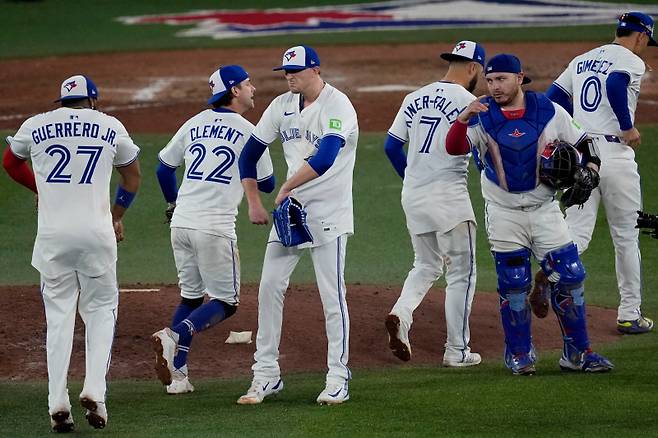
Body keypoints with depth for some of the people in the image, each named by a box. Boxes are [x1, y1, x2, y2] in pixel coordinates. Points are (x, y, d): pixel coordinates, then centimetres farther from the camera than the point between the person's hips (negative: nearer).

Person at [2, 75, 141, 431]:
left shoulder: (34, 126, 8)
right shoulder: (110, 127, 8)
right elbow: (133, 175, 21)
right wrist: (116, 217, 34)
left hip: (52, 233, 1)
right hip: (97, 232, -1)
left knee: (58, 314, 7)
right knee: (100, 309, 11)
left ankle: (58, 402, -2)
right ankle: (94, 390, -6)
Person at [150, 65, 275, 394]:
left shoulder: (194, 124, 13)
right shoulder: (247, 132, -2)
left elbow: (164, 167, 21)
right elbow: (267, 184, 7)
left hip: (181, 223, 6)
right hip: (214, 228, -6)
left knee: (191, 297, 17)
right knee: (225, 302, 3)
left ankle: (177, 373, 8)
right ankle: (174, 336, -21)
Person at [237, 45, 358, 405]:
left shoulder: (337, 106, -14)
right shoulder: (282, 106, 7)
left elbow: (325, 159, -29)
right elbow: (249, 154, 13)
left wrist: (286, 187, -21)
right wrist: (253, 203, 4)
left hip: (327, 212, -7)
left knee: (332, 295, -6)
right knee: (269, 287, 2)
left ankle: (337, 380, 0)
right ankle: (266, 376, 7)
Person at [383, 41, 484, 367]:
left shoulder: (415, 99, 10)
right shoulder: (469, 102, -8)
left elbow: (392, 146, 11)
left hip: (413, 197, 6)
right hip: (448, 196, -6)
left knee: (426, 266, 20)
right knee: (461, 273, 5)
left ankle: (401, 314, -7)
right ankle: (457, 351, 6)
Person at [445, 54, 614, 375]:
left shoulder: (549, 112, -5)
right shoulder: (482, 115, -7)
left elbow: (585, 143, 6)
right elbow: (454, 148, -22)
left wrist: (589, 170, -12)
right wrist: (463, 119, -40)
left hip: (544, 209, 1)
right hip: (503, 213, -1)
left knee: (569, 277, -2)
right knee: (513, 284, 3)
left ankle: (577, 353, 8)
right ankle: (519, 355, 17)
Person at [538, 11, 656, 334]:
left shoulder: (582, 61, 16)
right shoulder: (632, 62, -6)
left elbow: (552, 99, 15)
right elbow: (615, 83, -28)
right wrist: (628, 128, -19)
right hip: (614, 156, -5)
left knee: (577, 234, 1)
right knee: (626, 237, 8)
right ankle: (629, 316, 14)